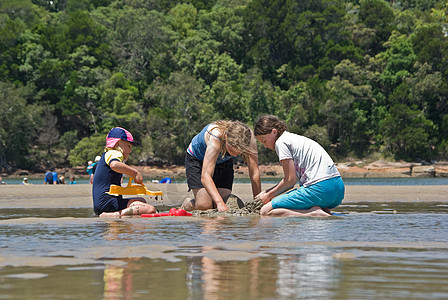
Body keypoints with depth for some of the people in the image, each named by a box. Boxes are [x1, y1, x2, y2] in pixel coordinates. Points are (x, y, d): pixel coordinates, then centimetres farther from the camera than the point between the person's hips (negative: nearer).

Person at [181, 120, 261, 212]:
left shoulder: (249, 138, -34)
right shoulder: (214, 139, -44)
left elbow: (254, 173, -27)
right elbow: (205, 177, -47)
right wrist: (220, 203, -57)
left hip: (223, 162, 4)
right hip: (196, 159, -4)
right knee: (204, 205, -19)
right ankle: (187, 204, 15)